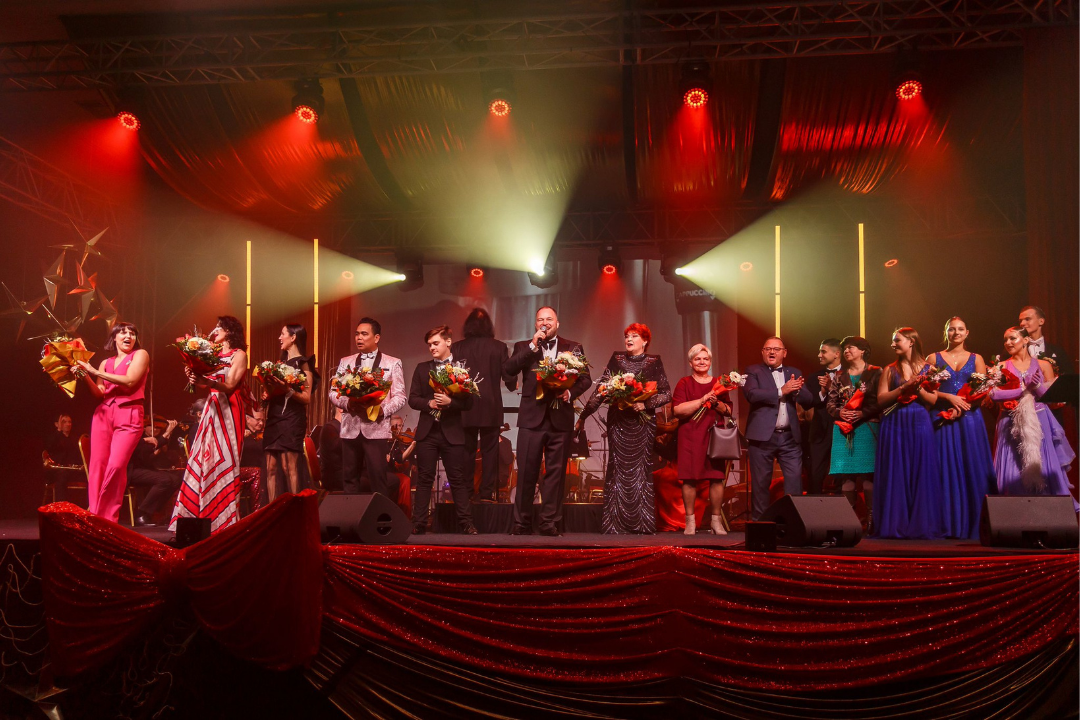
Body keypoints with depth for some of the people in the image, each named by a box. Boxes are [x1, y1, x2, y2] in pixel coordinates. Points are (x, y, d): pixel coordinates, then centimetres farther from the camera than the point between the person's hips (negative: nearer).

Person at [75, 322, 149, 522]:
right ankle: (95, 517, 1)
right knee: (97, 465, -4)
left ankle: (107, 519, -8)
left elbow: (129, 381, -11)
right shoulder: (105, 363, 17)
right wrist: (85, 375, -4)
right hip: (104, 414, 5)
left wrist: (95, 372, -8)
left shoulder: (140, 355, 4)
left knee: (116, 466, -16)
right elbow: (99, 393, 11)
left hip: (129, 416, -5)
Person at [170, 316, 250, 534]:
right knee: (203, 460, 2)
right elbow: (205, 381, 11)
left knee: (223, 461, -8)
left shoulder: (239, 354, -1)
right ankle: (200, 515, 5)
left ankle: (224, 519, -6)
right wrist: (194, 377, -10)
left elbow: (229, 385, -13)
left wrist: (206, 381, -29)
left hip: (229, 410, -7)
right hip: (212, 409, 7)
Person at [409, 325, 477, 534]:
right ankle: (419, 524, 6)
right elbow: (413, 399, 7)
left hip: (452, 432, -2)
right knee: (424, 479, 3)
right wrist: (429, 403, -12)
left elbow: (468, 402, -2)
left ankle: (466, 523, 5)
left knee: (458, 479, 2)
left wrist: (450, 402, -19)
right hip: (427, 431, 2)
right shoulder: (422, 369, 11)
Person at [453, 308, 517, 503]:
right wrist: (513, 385, 19)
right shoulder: (499, 347, -5)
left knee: (466, 450, 8)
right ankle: (487, 493, 3)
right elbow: (509, 375, -3)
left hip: (466, 407, 1)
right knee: (489, 450, 5)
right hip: (491, 408, -1)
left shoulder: (458, 347, -3)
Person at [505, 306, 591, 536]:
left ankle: (549, 523, 11)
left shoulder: (573, 347, 10)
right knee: (526, 471, 1)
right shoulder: (523, 347, 10)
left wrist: (571, 393, -11)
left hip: (560, 418, 0)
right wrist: (532, 346, -10)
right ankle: (521, 522, 9)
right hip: (532, 417, 0)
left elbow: (585, 378, 7)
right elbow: (508, 370, -6)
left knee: (555, 472, 3)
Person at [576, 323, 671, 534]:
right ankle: (615, 522, 1)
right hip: (618, 421, 1)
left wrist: (645, 404, -13)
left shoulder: (654, 362, 5)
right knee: (618, 468, -1)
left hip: (643, 422, -1)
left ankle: (644, 523, 1)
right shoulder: (616, 360, 8)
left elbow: (667, 394, 2)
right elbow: (600, 390, 8)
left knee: (641, 469, -3)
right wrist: (583, 416, 5)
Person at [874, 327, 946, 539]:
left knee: (921, 475, 0)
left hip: (919, 425, 0)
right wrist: (903, 387, -12)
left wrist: (918, 388, -14)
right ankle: (896, 525, 4)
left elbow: (933, 400, 1)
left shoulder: (927, 369, 6)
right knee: (896, 475, 0)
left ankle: (921, 525, 6)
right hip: (894, 426, 1)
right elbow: (881, 399, -2)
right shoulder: (890, 370, 8)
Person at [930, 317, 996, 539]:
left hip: (969, 419, 1)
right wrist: (949, 397, -14)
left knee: (972, 468, -2)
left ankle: (971, 527, 4)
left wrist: (961, 408, -12)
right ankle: (949, 526, 0)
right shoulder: (935, 358, 9)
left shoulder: (976, 359, 11)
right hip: (944, 419, -1)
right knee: (947, 469, -3)